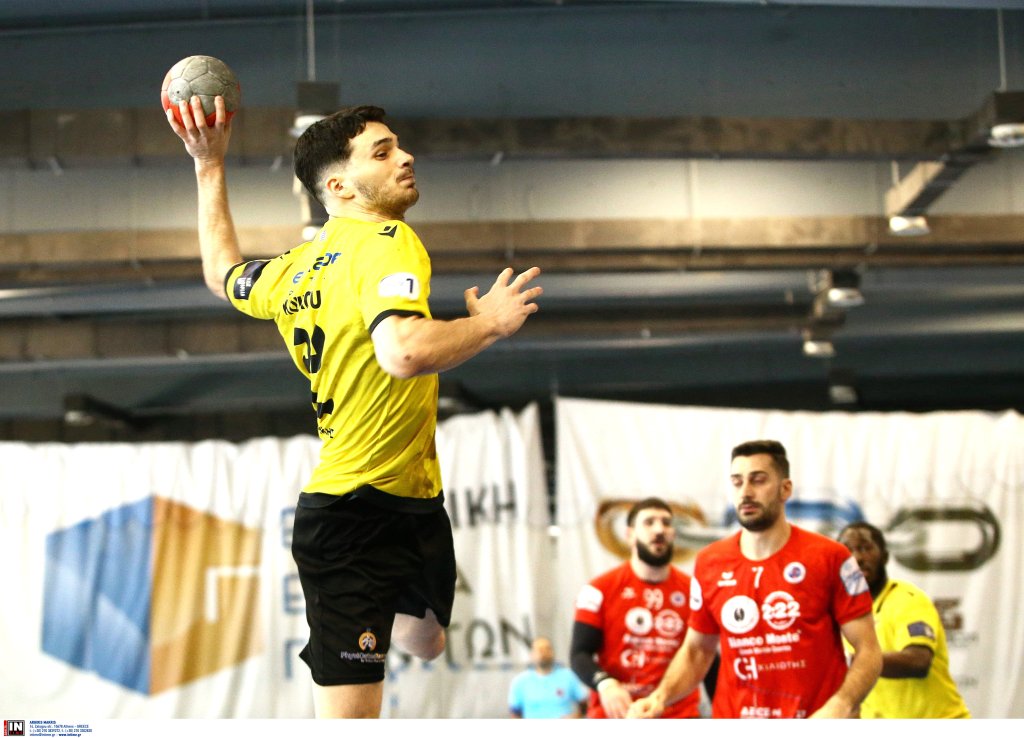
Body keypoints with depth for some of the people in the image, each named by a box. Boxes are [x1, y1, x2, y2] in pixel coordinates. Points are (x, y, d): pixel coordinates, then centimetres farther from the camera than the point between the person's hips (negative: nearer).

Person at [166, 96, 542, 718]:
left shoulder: (297, 269, 8)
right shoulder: (388, 243, -17)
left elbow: (224, 273, 29)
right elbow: (404, 351, -36)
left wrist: (210, 166, 36)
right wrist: (490, 322, -18)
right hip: (358, 519, -10)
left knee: (425, 640, 33)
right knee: (348, 717, -9)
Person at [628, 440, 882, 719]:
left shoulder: (829, 559, -6)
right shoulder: (709, 564, 4)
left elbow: (868, 650, -6)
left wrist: (840, 706, -24)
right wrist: (660, 696, -4)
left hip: (816, 723, -3)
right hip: (731, 716, 3)